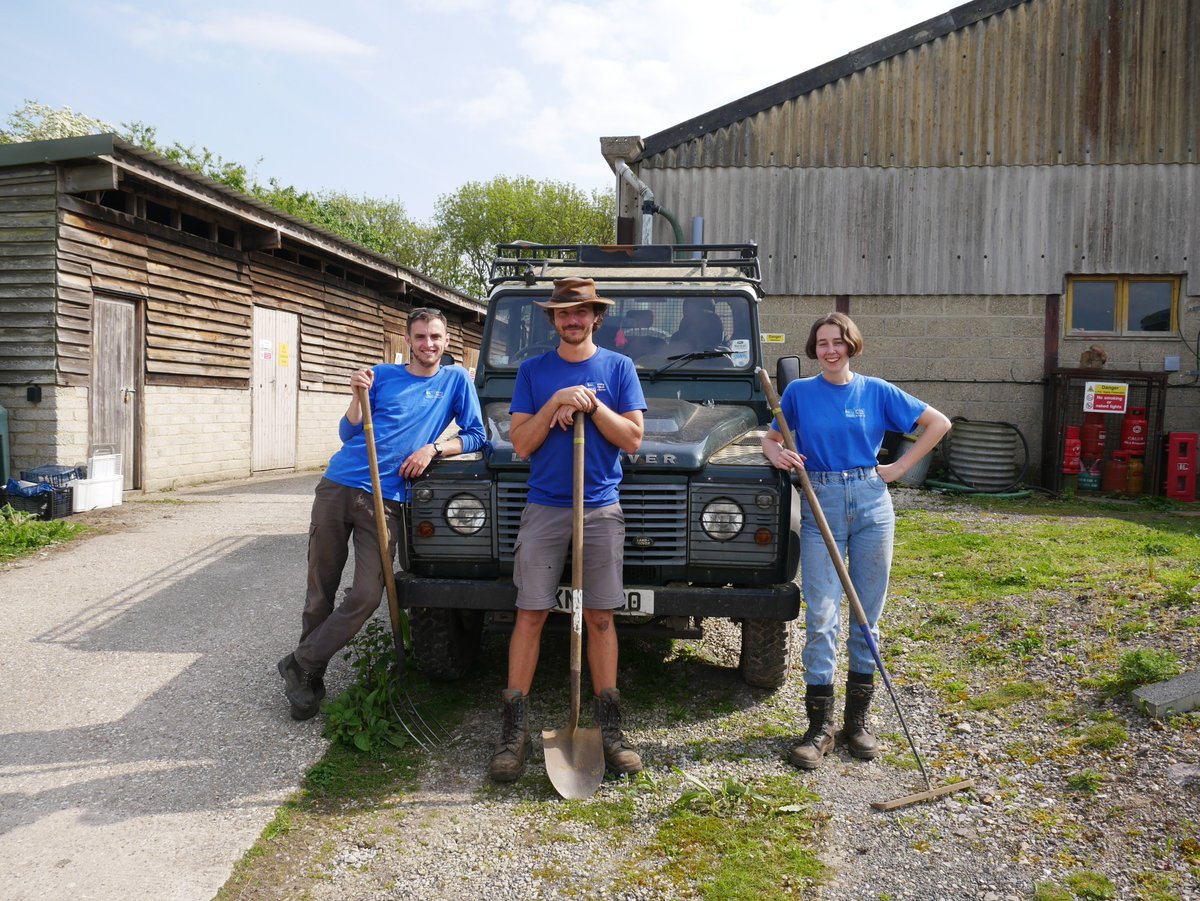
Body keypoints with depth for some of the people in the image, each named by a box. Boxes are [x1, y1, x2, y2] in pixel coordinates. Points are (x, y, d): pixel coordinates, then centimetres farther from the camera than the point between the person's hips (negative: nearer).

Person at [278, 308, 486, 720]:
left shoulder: (455, 380, 7)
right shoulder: (382, 375, 8)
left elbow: (475, 435, 3)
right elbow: (348, 435, 6)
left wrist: (433, 447, -11)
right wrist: (358, 396, -11)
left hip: (386, 501, -1)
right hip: (338, 486, 1)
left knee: (366, 597, -10)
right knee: (320, 590, 5)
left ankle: (300, 665, 8)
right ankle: (311, 678, 23)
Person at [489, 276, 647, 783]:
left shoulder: (618, 367, 5)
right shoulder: (532, 371, 7)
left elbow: (632, 438, -2)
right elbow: (521, 443, -1)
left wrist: (590, 404, -14)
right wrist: (556, 404, -13)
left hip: (601, 508, 0)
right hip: (544, 507, 0)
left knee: (600, 617, 4)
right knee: (530, 614, -1)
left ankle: (608, 727, 13)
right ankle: (515, 729, 7)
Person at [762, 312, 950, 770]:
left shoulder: (876, 391, 4)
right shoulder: (799, 392, 5)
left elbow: (939, 423, 9)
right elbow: (770, 438, 10)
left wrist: (901, 466, 2)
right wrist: (778, 454, -13)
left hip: (871, 504, 1)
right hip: (820, 505, -1)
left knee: (867, 617, 6)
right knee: (821, 618, -6)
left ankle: (857, 721, 18)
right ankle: (819, 727, 2)